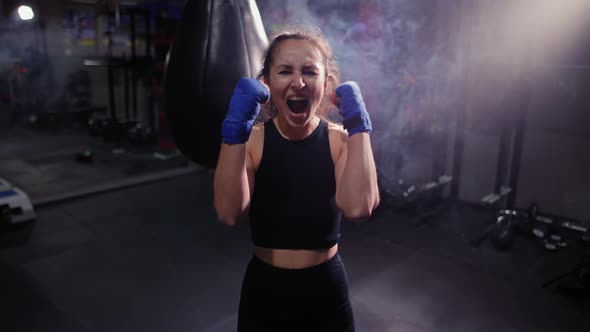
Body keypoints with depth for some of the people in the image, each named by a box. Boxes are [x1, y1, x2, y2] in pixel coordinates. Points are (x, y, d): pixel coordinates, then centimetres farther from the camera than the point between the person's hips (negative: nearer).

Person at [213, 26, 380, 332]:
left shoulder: (341, 140, -9)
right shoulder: (253, 140, -9)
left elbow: (358, 208, -27)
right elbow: (228, 212, -25)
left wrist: (358, 124, -24)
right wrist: (235, 127, -31)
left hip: (326, 291, 0)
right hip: (263, 290, 0)